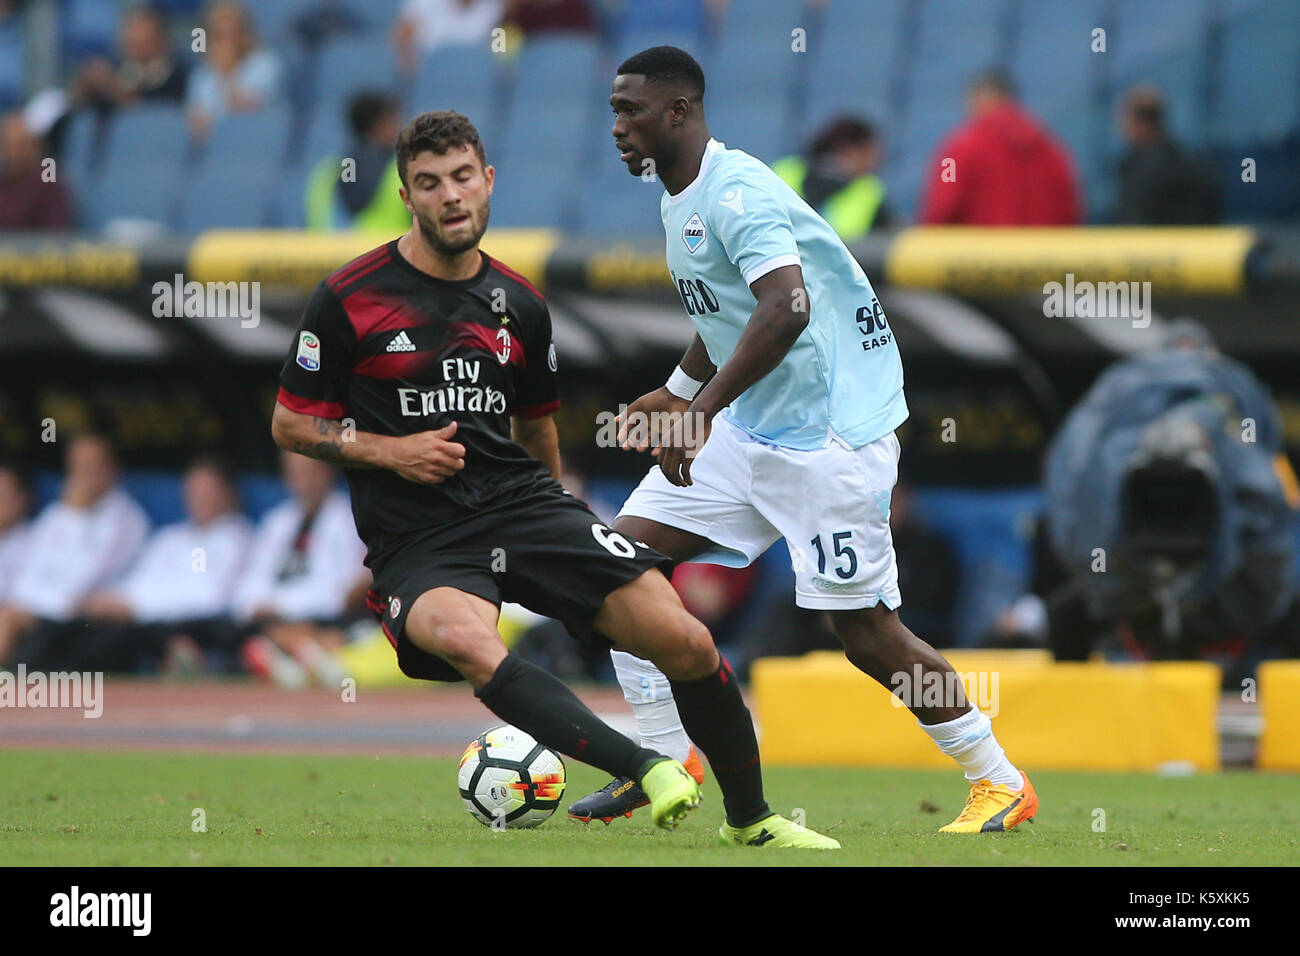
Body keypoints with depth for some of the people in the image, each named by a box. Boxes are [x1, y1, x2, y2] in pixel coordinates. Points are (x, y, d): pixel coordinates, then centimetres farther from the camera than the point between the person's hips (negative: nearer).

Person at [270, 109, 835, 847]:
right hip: (417, 538, -4)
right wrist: (388, 451, -10)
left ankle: (752, 819, 10)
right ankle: (645, 768, -46)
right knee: (463, 639, -40)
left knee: (685, 642, -11)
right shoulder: (350, 299, -2)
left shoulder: (519, 304, 11)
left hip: (519, 503, 4)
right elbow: (291, 424, 4)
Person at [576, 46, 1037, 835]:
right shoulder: (679, 201, 11)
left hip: (830, 434, -10)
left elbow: (786, 306, -35)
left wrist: (703, 409, -39)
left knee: (868, 634, -6)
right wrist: (676, 394, 22)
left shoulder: (737, 192, -20)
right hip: (750, 431, 10)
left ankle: (1002, 784, 8)